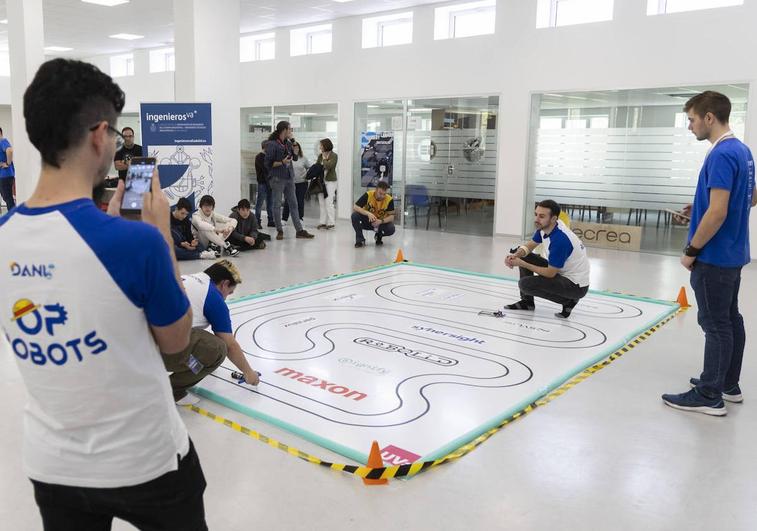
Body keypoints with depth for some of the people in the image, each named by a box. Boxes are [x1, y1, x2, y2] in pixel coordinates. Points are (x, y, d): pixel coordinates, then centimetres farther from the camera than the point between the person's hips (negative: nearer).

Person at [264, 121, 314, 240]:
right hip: (277, 178, -7)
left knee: (293, 203, 7)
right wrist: (282, 162, -20)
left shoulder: (287, 143, 12)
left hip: (289, 177, 7)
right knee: (277, 204, 1)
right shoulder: (272, 144, -10)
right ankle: (279, 231, 9)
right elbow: (268, 163, -12)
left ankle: (300, 230, 9)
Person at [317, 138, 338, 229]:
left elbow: (328, 166, -19)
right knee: (322, 203, 7)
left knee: (328, 202, -8)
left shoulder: (334, 156, -6)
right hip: (321, 181, 6)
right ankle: (323, 222, 14)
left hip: (330, 181, -6)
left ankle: (331, 223, -2)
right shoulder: (320, 156, 12)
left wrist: (324, 158, -7)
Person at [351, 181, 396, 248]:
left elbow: (391, 217, -17)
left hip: (380, 223, 0)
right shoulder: (368, 195, -20)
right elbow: (355, 207, -24)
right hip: (367, 221, 0)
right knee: (355, 215, -30)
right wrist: (368, 213, -38)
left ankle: (379, 236, 8)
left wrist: (381, 221, -36)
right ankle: (360, 239, -9)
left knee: (391, 229, -29)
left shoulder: (389, 200, -18)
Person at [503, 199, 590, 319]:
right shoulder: (544, 226, -6)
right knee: (522, 256, 5)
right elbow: (529, 245, 7)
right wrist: (516, 255, -14)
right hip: (560, 271, 9)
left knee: (525, 283, -23)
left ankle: (569, 301, -4)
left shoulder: (560, 239, -32)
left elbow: (550, 273, -25)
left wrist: (522, 264, -20)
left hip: (576, 285, -9)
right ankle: (527, 301, 15)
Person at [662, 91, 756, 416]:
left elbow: (717, 212, -25)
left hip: (714, 256, -10)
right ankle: (728, 384, 27)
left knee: (715, 324, -3)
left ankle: (709, 396, 6)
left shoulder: (721, 154, -21)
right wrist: (700, 208, 13)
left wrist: (692, 251, -15)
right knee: (730, 320, 16)